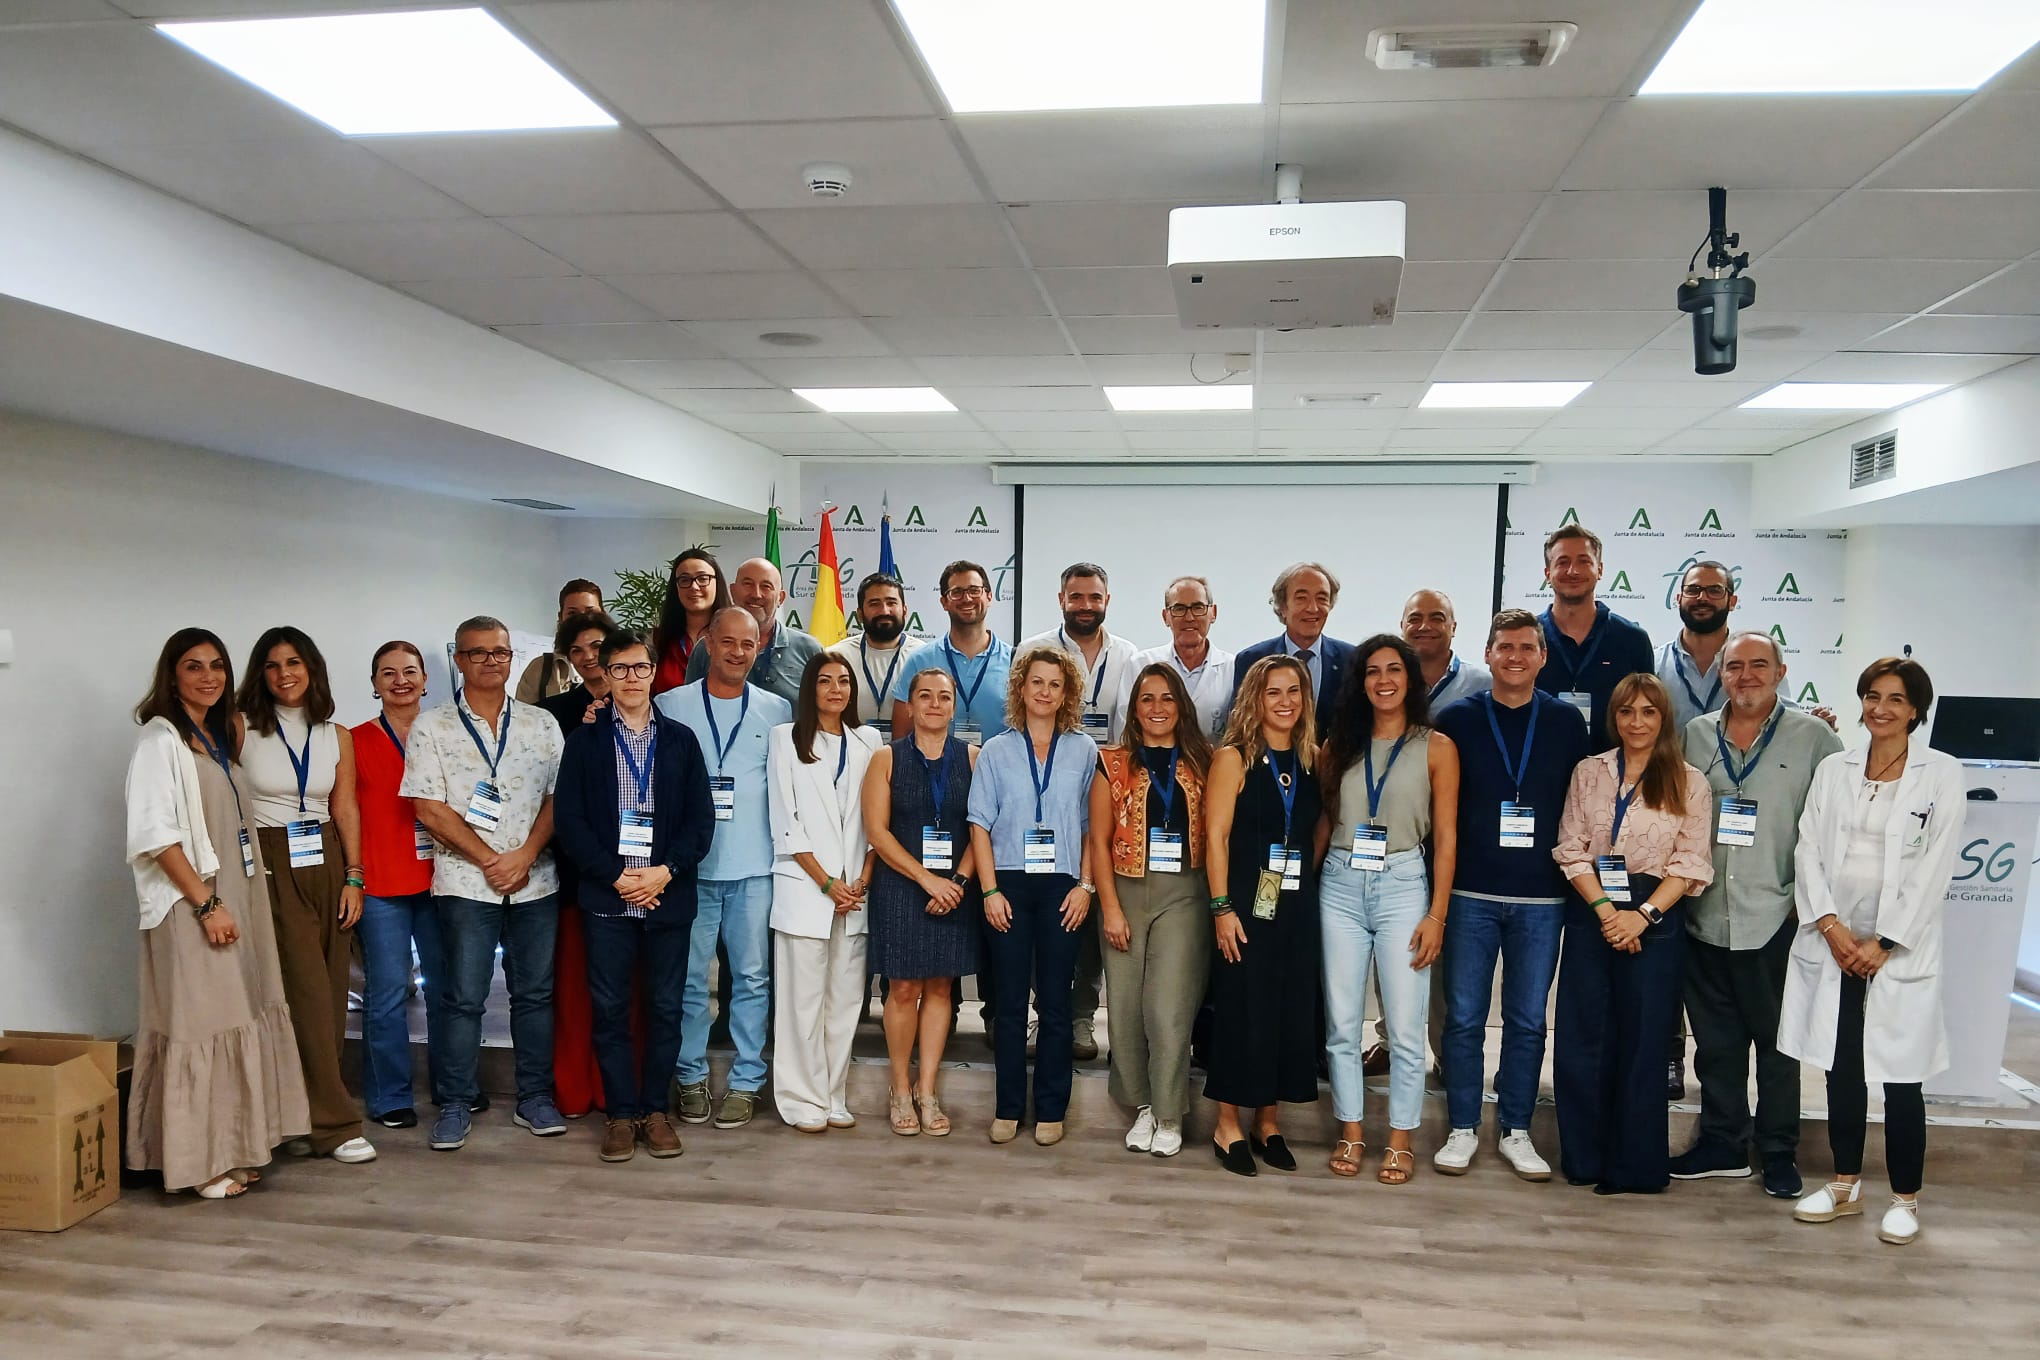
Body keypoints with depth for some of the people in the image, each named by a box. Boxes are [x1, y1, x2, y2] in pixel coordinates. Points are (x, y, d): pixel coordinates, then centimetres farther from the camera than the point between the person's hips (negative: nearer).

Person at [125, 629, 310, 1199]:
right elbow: (156, 833, -16)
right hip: (190, 906, -8)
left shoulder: (219, 737, 15)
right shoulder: (161, 738, -9)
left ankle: (228, 1150, 17)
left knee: (235, 1020, 9)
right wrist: (206, 904, -17)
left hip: (232, 900, 8)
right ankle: (198, 1162, 4)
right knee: (199, 1023, -5)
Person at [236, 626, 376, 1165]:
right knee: (307, 994, -7)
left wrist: (353, 877, 2)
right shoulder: (242, 728, -3)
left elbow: (346, 808, 9)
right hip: (271, 868, -4)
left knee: (330, 995, 4)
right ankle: (334, 1124, -2)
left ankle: (301, 1109, 19)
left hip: (326, 865, 4)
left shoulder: (336, 736, 9)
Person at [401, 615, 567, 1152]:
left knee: (535, 992, 7)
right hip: (465, 883, -2)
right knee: (464, 998, 1)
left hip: (536, 881, 2)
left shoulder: (541, 725, 9)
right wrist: (489, 860, -9)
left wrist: (526, 854, -10)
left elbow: (558, 797, 4)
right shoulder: (431, 727, 2)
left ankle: (535, 1098, 18)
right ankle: (456, 1105, 13)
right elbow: (429, 808, -4)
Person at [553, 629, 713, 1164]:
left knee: (665, 1008, 5)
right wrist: (616, 876, -10)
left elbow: (701, 819, 4)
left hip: (669, 895, 1)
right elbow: (569, 820, -1)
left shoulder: (681, 740, 9)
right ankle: (621, 1114, 12)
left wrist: (665, 871, -10)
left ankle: (655, 1109, 16)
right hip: (606, 897, -1)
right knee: (609, 1009, 2)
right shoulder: (584, 740, 6)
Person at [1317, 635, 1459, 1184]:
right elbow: (1323, 820, 10)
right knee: (1342, 1022, 6)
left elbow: (1446, 837, -1)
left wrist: (1437, 914, -6)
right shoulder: (1338, 745, 9)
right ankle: (1350, 1133, 18)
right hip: (1340, 886, 3)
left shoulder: (1436, 748, 1)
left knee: (1404, 1026, 0)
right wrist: (1306, 883, 0)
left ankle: (1400, 1140, 14)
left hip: (1402, 886, -2)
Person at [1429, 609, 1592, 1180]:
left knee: (1528, 1021, 8)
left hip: (1541, 897, 1)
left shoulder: (1567, 722, 5)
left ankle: (1516, 1131, 21)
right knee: (1464, 1017, 4)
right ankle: (1463, 1129, 16)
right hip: (1470, 894, -1)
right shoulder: (1456, 719, 2)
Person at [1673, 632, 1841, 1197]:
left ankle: (1778, 1151, 20)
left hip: (1775, 918, -3)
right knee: (1715, 1039, 12)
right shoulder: (1695, 735, 7)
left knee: (1777, 1040, 7)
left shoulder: (1813, 737, -2)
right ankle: (1722, 1143, 25)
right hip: (1704, 917, 3)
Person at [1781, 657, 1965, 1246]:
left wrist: (1883, 944, -10)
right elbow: (1808, 850, 3)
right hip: (1832, 939, 3)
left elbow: (1933, 868, -7)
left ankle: (1905, 1199, 16)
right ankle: (1845, 1185, 24)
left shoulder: (1942, 775, -2)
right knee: (1841, 1067, 10)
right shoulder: (1833, 769, 8)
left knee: (1899, 1076, 1)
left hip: (1900, 946, -3)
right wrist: (1831, 925, -8)